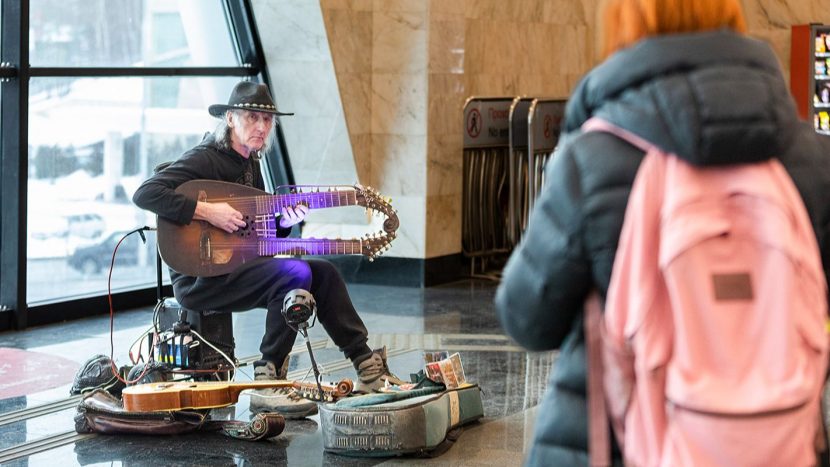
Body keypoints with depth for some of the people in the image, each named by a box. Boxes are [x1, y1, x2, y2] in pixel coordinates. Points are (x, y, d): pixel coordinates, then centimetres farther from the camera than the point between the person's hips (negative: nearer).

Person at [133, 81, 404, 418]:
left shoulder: (250, 163, 15)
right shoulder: (204, 159, -12)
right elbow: (145, 194, -25)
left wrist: (284, 223, -2)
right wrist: (206, 211, -28)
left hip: (236, 266, 9)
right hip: (200, 277, -9)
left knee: (323, 272, 1)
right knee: (296, 275, -26)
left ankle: (366, 367, 5)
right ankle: (267, 384, -22)